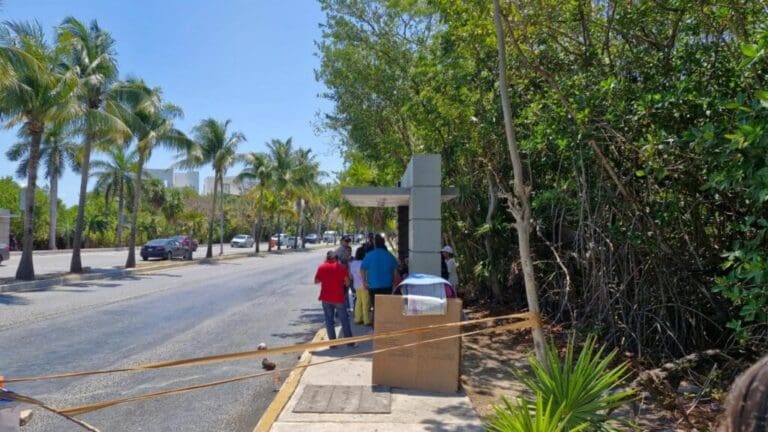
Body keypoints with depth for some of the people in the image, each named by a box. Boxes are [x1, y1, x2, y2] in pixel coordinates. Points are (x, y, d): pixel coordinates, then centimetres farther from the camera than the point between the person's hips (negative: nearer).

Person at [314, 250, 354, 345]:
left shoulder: (322, 267, 1)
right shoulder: (341, 267, -2)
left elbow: (316, 281, 3)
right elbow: (347, 281, -6)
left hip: (326, 298, 1)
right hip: (338, 298, -1)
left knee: (329, 320, 9)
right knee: (344, 320, 7)